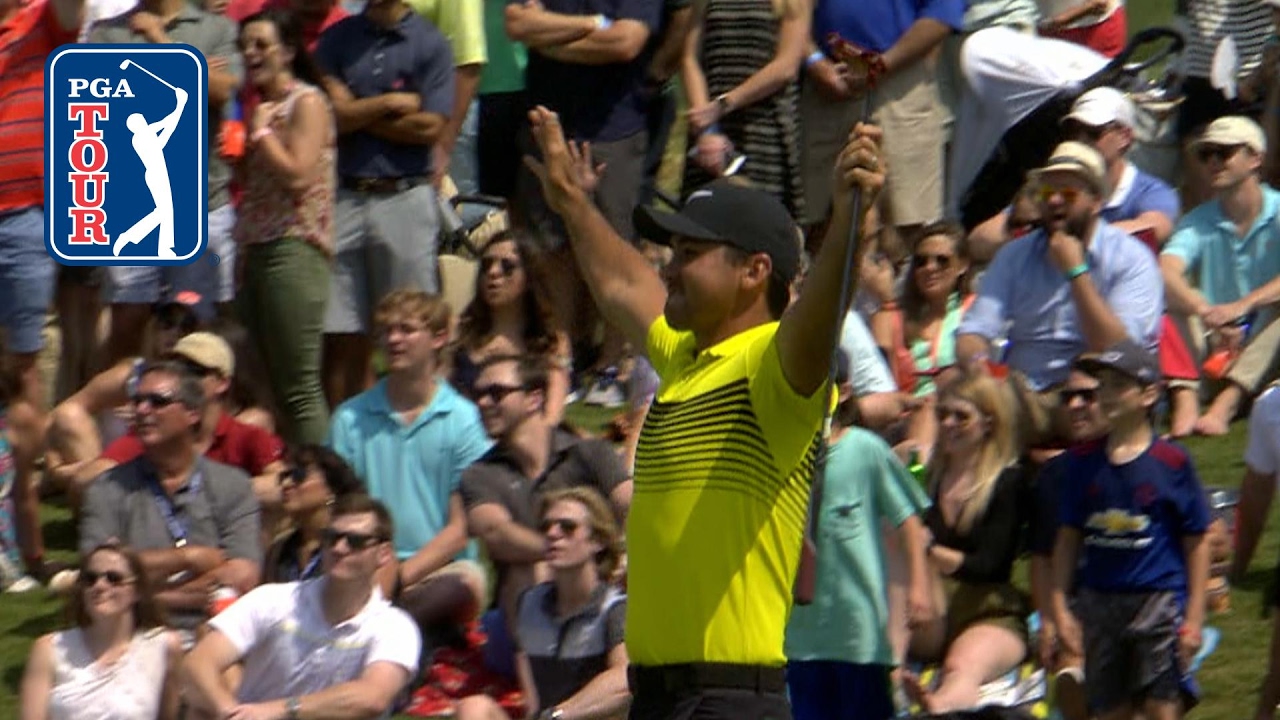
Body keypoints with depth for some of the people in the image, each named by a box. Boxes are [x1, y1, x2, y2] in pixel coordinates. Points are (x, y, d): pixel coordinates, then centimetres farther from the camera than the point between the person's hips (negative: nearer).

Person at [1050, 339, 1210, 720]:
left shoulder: (1172, 462, -5)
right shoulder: (1084, 460, 6)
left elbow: (1196, 543, -3)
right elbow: (1068, 537, 9)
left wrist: (1194, 616, -6)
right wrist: (1060, 608, 4)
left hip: (1159, 599, -4)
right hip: (1099, 600, 4)